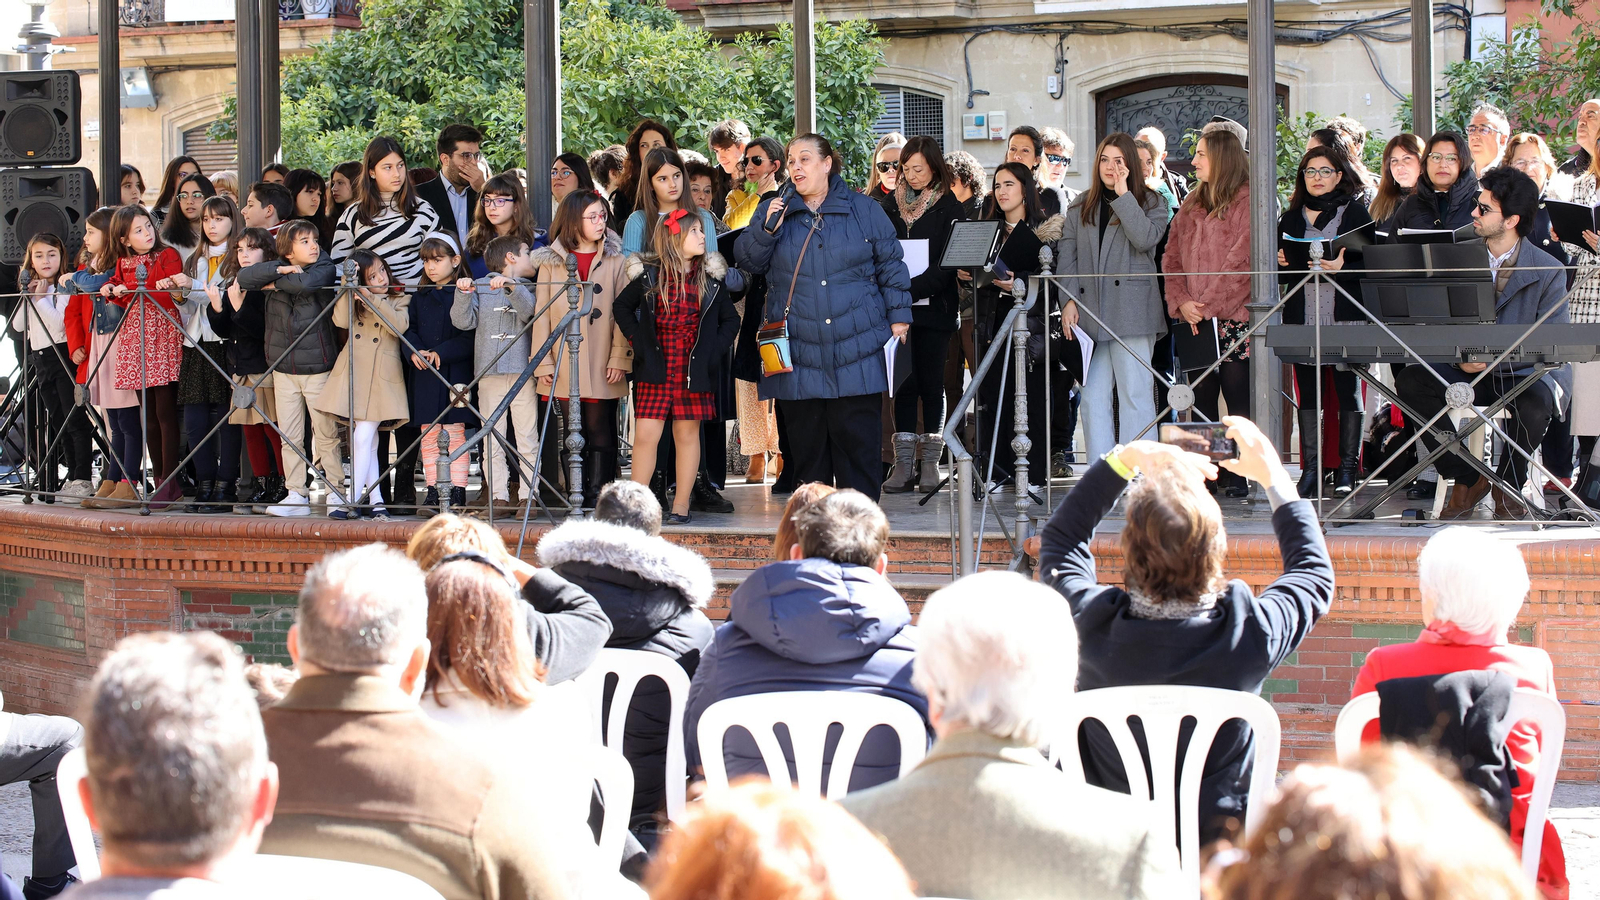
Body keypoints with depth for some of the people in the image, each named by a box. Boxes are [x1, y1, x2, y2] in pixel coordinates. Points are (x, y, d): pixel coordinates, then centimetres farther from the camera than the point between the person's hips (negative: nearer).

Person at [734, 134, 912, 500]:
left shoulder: (865, 210, 7)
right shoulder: (774, 210, 11)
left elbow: (890, 265, 10)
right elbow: (747, 261, 6)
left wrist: (898, 315, 4)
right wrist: (767, 230, -12)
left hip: (856, 348, -2)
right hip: (798, 350, 2)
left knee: (857, 435, -4)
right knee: (806, 438, 3)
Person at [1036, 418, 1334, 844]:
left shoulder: (1094, 623, -19)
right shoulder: (1250, 633, -21)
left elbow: (1060, 538, 5)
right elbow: (1314, 571, 3)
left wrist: (1123, 459, 5)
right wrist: (1274, 478, 10)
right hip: (1220, 839, -1)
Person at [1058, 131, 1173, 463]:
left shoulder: (1150, 202, 6)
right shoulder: (1080, 206, 17)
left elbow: (1146, 238, -13)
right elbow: (1066, 254, 11)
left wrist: (1123, 194, -10)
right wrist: (1069, 300, -1)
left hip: (1131, 311, -4)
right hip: (1090, 312, 4)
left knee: (1135, 395, -5)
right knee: (1093, 396, 1)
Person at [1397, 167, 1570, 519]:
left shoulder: (1547, 271, -6)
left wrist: (1493, 359, -23)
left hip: (1525, 373, -4)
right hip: (1467, 372, 4)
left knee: (1533, 406, -38)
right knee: (1411, 381, -23)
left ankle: (1509, 485, -5)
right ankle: (1466, 480, -8)